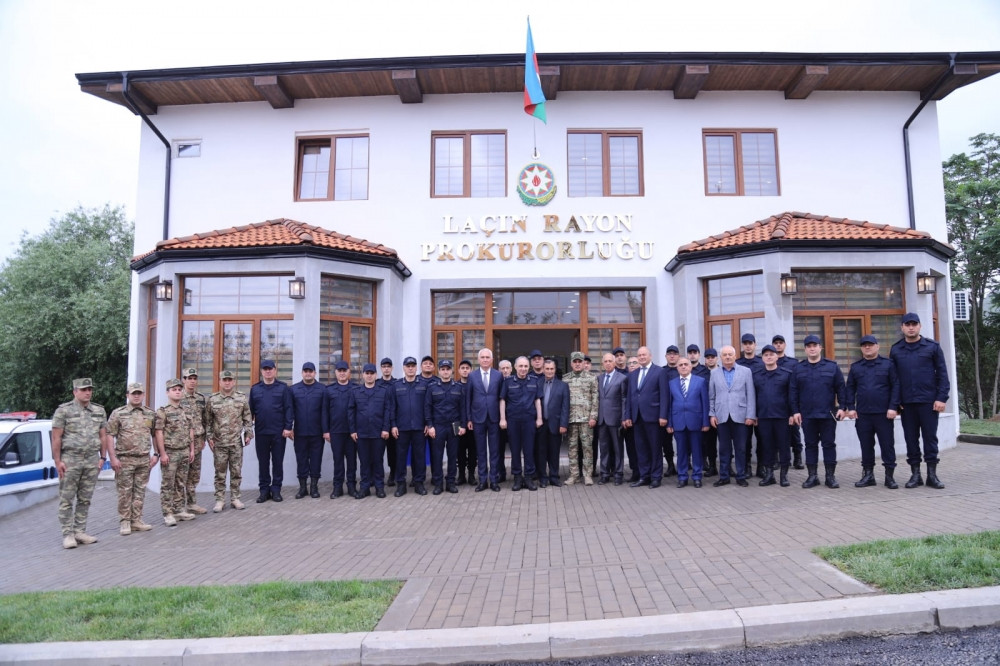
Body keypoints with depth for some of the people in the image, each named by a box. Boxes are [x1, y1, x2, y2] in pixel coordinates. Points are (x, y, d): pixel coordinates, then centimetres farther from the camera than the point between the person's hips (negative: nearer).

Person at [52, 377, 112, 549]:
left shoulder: (99, 411, 9)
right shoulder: (64, 410, -3)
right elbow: (56, 437, -4)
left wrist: (103, 457, 6)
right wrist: (57, 461, -9)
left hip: (92, 461, 4)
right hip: (70, 459, -4)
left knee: (85, 499, 8)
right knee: (67, 499, 0)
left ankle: (80, 531, 16)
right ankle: (67, 534, 6)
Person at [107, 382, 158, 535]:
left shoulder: (151, 414, 7)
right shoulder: (118, 413, -3)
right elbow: (109, 436, -5)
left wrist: (156, 454, 6)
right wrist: (113, 458, -10)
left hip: (144, 460, 3)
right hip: (125, 459, -3)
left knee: (140, 491, 9)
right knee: (125, 492, 1)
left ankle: (136, 521, 17)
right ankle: (124, 522, 11)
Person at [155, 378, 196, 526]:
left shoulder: (186, 411, 11)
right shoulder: (162, 411, -7)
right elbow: (159, 433, -11)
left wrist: (192, 449, 11)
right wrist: (163, 453, -15)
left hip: (184, 452, 6)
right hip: (170, 453, -6)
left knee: (181, 483, 13)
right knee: (167, 485, 1)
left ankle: (180, 510, 22)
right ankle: (168, 514, 6)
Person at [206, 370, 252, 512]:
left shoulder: (242, 398, 2)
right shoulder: (212, 399, 1)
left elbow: (247, 419, 6)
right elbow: (208, 421, 4)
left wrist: (248, 434, 0)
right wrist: (209, 437, -1)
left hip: (237, 442, 1)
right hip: (219, 442, 0)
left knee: (236, 471, 7)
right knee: (220, 473, 6)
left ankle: (235, 498, 17)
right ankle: (220, 500, 16)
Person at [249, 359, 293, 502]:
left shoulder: (283, 387, 0)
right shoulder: (255, 388, 7)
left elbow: (288, 408, -3)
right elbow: (250, 410, 8)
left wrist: (288, 427, -9)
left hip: (279, 431, -2)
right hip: (261, 432, 2)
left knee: (278, 461, 5)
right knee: (263, 462, 8)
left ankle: (276, 489, 14)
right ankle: (264, 490, 17)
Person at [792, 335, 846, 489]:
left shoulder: (832, 366, 3)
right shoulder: (798, 368, 6)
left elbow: (840, 388, 3)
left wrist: (842, 407, -5)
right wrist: (796, 411, 0)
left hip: (828, 413, -1)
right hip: (807, 415, 1)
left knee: (829, 444, 4)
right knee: (810, 445, 7)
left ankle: (830, 476, 13)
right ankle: (812, 476, 13)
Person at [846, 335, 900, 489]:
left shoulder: (888, 364, 2)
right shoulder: (855, 367, 10)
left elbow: (895, 386, -2)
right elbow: (850, 388, 10)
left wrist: (893, 407, -9)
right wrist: (850, 407, 1)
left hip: (884, 413, -2)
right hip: (862, 414, 2)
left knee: (887, 445, 2)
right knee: (866, 446, 8)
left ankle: (889, 476, 11)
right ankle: (868, 475, 16)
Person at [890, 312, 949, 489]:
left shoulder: (932, 347, 1)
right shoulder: (895, 350, 7)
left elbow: (942, 373, -1)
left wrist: (942, 398, -8)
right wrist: (895, 401, 0)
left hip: (928, 401, -2)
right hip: (906, 403, 2)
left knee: (930, 437, 4)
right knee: (911, 438, 7)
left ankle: (932, 474, 12)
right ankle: (915, 473, 15)